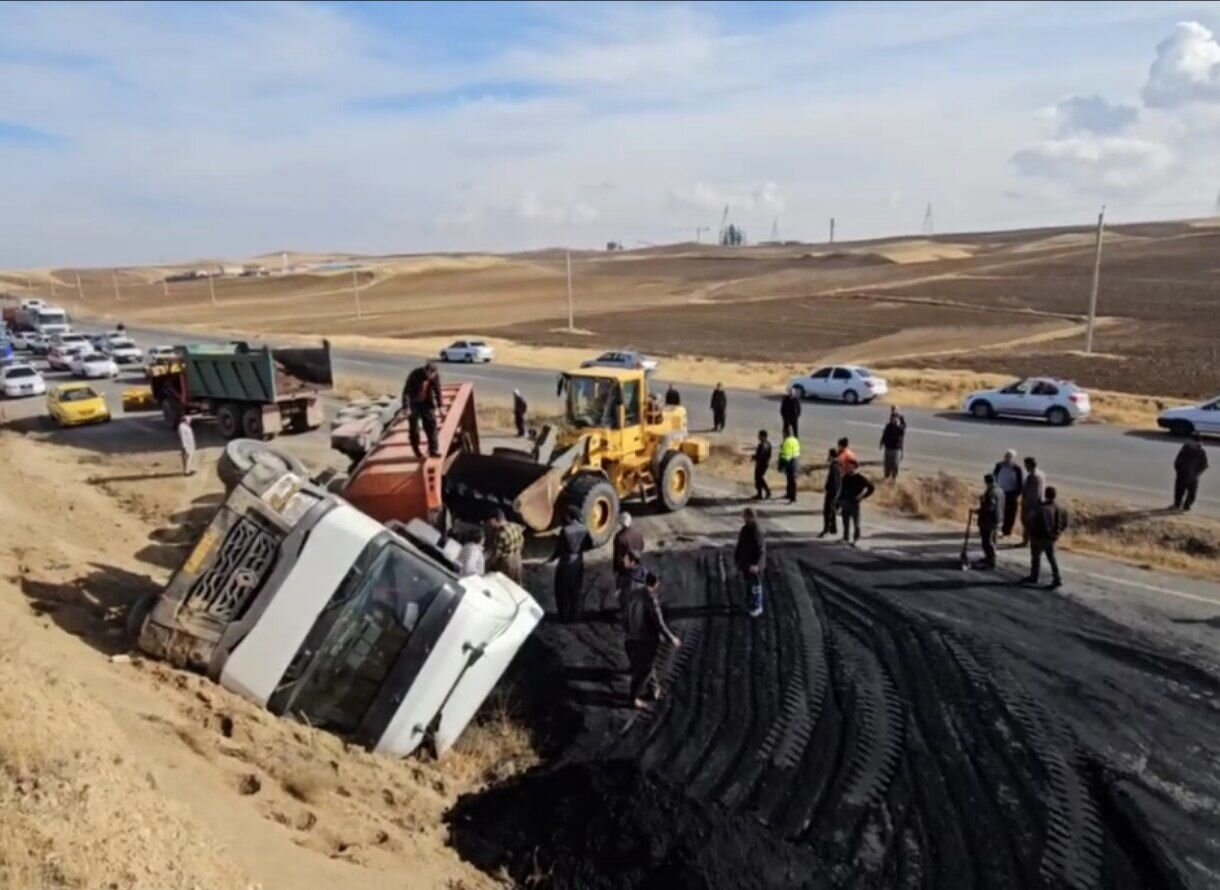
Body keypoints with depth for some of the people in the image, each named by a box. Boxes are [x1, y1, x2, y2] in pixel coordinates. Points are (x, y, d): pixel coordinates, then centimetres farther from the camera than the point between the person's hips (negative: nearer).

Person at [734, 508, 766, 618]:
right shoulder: (744, 529, 1)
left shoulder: (757, 532, -24)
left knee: (756, 585, 7)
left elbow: (761, 550, -26)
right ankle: (750, 604, 35)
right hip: (745, 563, 8)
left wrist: (757, 565, -32)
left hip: (754, 565, -7)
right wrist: (737, 559, 14)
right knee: (748, 584, 20)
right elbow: (740, 546, 12)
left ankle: (757, 607, 21)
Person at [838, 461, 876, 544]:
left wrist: (863, 497, -10)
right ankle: (846, 537, 21)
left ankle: (855, 538, 11)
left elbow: (872, 487, -7)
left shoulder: (860, 478, -8)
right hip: (845, 502, 5)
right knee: (845, 521, 11)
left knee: (855, 521, 2)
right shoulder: (845, 477, 6)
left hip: (854, 503, -5)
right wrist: (839, 501, 8)